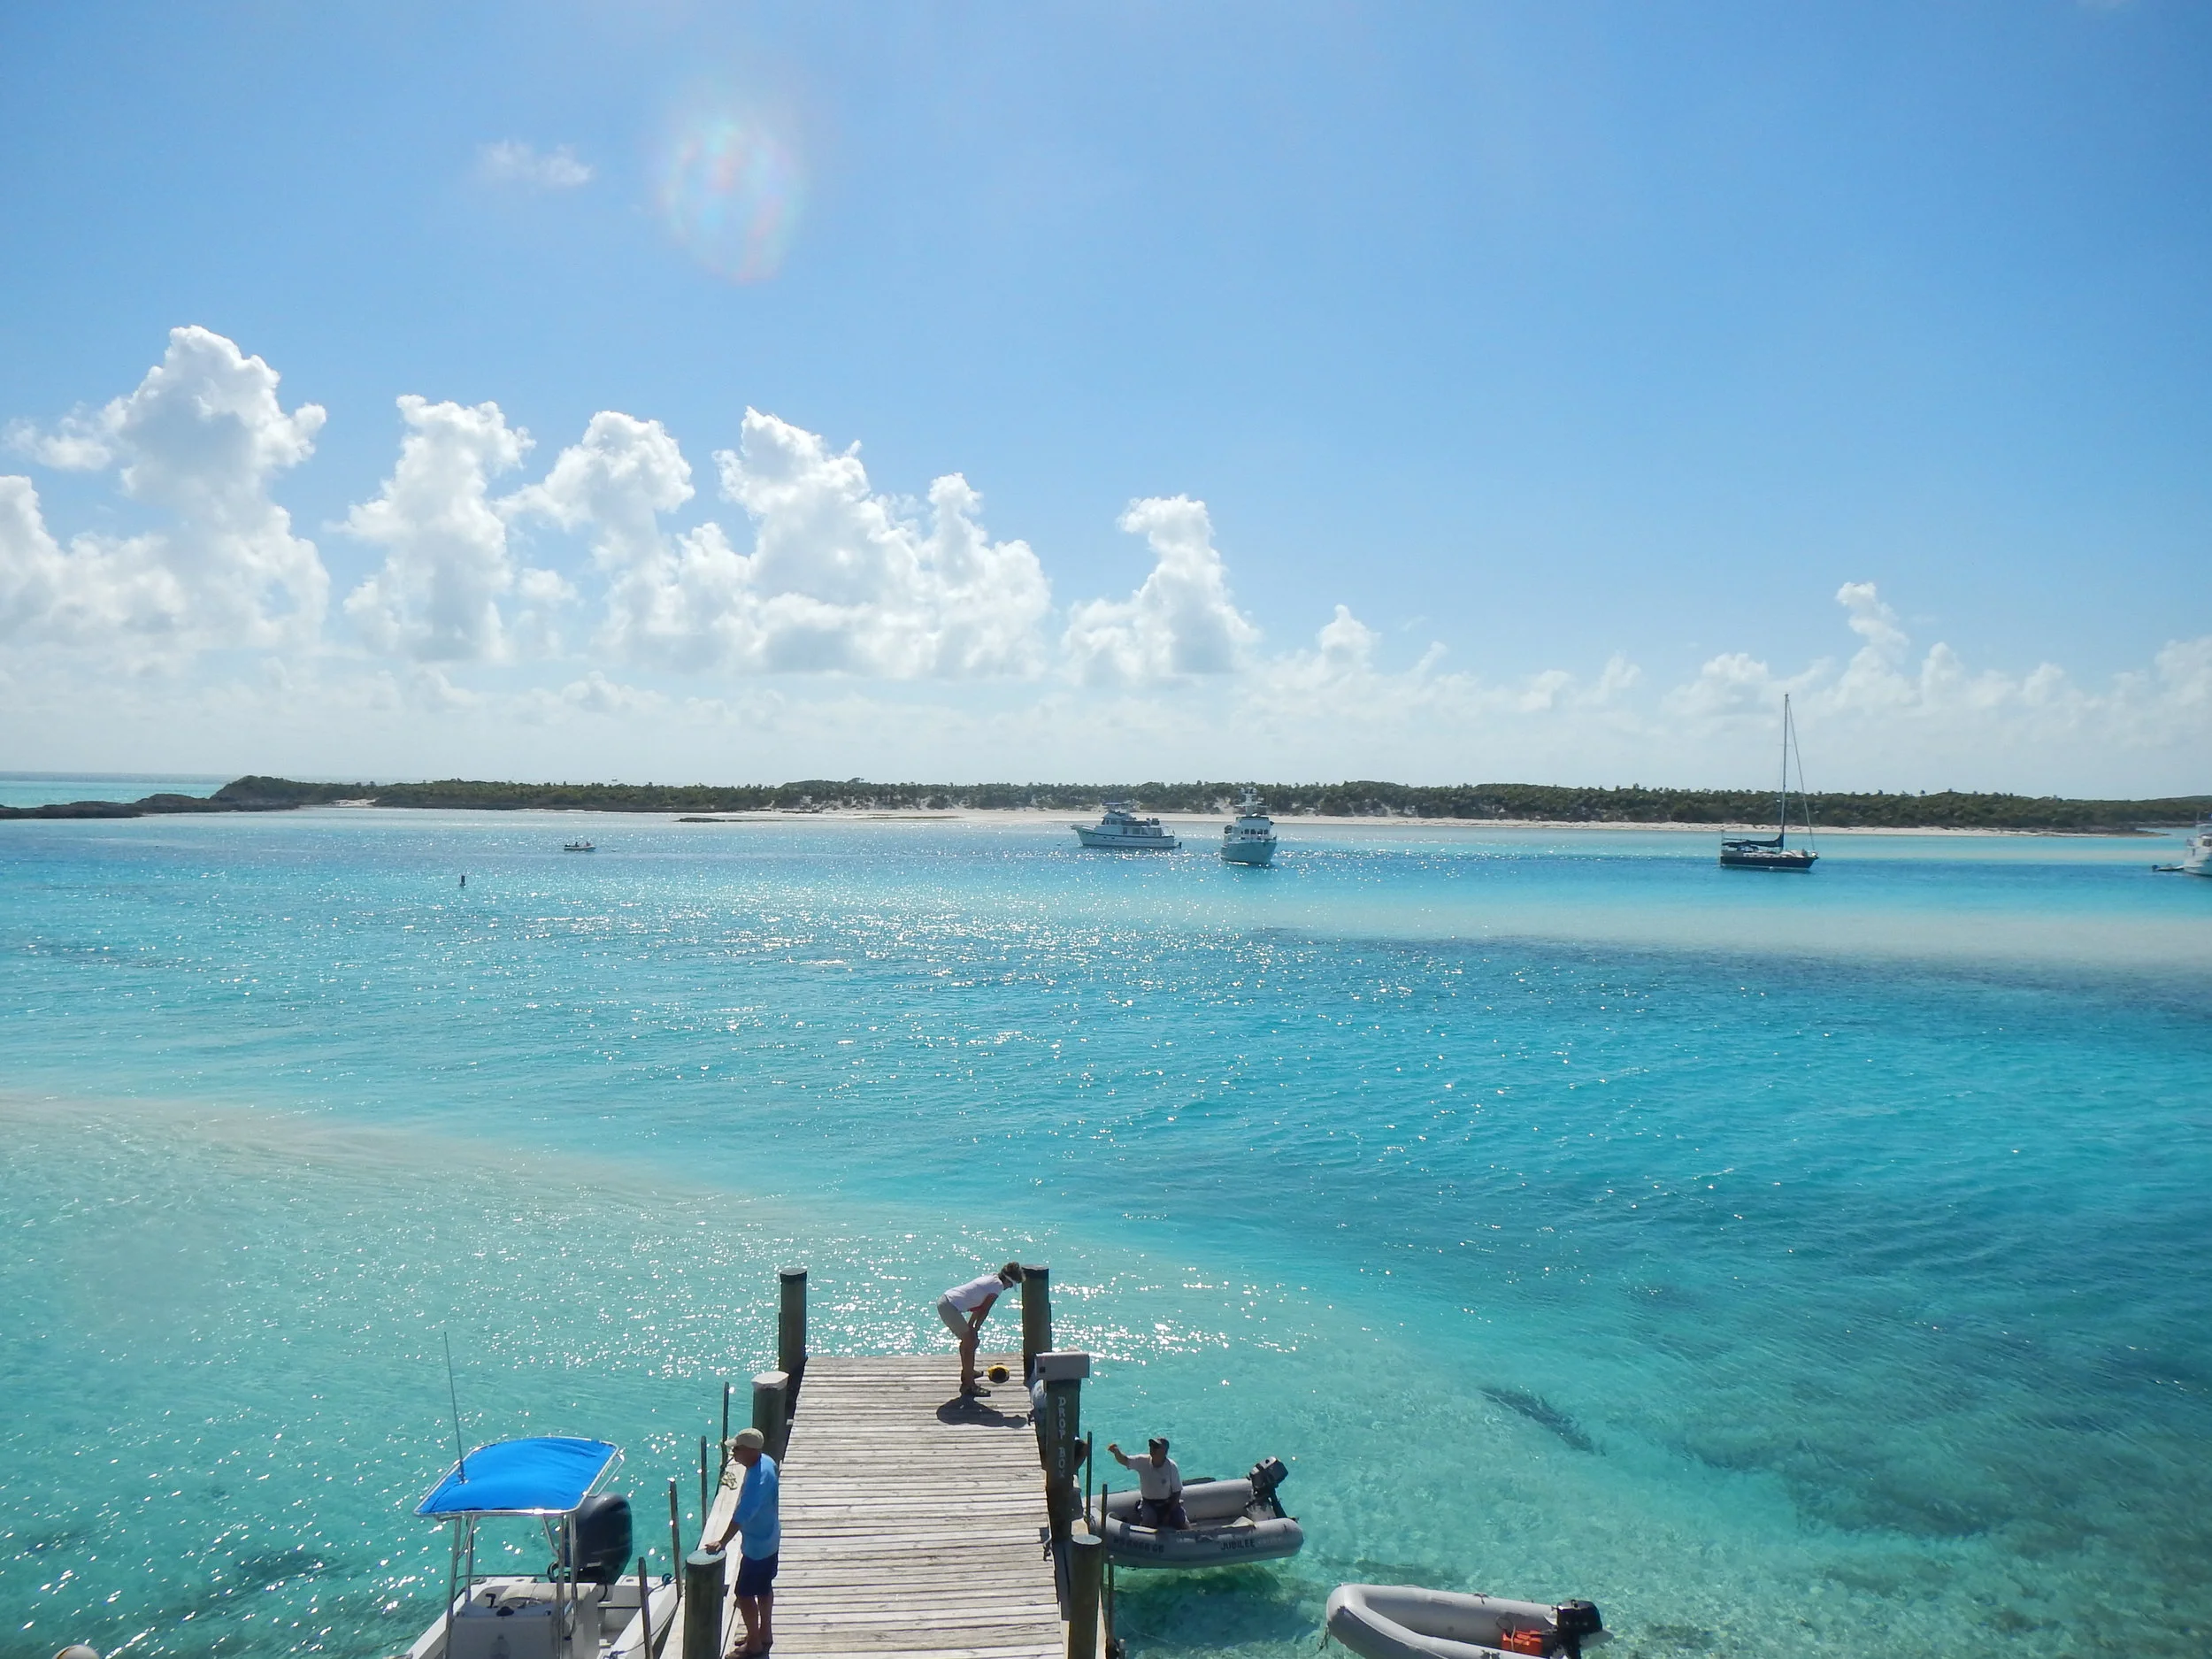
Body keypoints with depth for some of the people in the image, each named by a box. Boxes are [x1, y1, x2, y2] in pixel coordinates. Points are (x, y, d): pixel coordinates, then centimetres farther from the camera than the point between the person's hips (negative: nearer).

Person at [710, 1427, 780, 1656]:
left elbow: (742, 1514, -36)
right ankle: (765, 1634, 39)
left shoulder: (757, 1478, -34)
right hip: (768, 1538, 10)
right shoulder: (766, 1461, -5)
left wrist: (723, 1542, -35)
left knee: (745, 1595, 6)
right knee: (764, 1588, 23)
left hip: (757, 1545, -10)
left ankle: (754, 1644, 21)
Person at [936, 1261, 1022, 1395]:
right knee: (971, 1343, -2)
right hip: (950, 1308, -10)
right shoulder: (998, 1285, -9)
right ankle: (968, 1385, 2)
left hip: (943, 1300, 10)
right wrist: (976, 1329, 1)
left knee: (967, 1339, 25)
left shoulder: (991, 1278, 19)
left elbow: (979, 1306, 22)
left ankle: (967, 1372, 43)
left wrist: (970, 1327, 23)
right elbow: (984, 1310, -8)